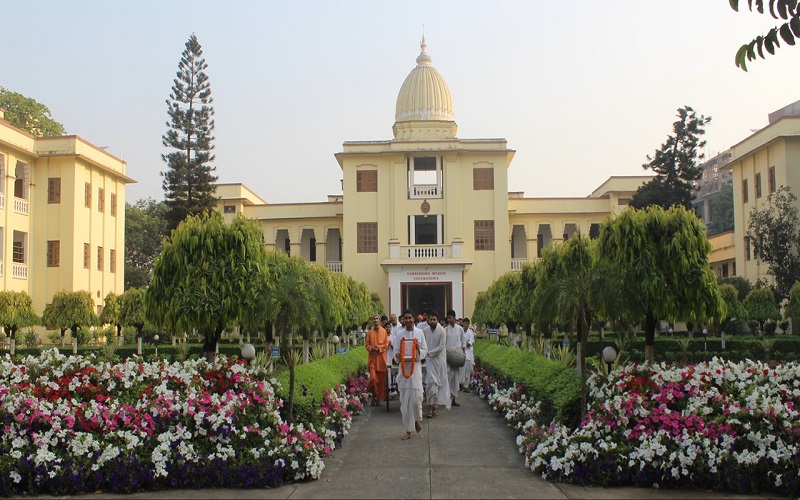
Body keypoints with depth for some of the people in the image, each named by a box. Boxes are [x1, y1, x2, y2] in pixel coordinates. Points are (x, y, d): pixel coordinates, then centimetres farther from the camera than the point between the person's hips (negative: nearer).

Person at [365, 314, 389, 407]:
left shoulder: (384, 331, 6)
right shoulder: (369, 332, 7)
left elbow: (386, 344, 4)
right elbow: (366, 344, 7)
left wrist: (379, 347, -12)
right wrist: (372, 348, -12)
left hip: (381, 357, 0)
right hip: (372, 358, 0)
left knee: (381, 379, 2)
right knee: (373, 377, -12)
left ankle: (379, 397, 14)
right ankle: (374, 396, 4)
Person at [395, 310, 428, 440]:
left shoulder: (419, 333, 4)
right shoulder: (399, 334, 6)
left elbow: (425, 351, 8)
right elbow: (396, 351, 7)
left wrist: (419, 350, -14)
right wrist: (397, 356, -16)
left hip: (416, 367, -1)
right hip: (403, 368, 1)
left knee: (416, 397, -10)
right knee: (405, 400, 1)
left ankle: (417, 419, 22)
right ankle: (408, 430, 10)